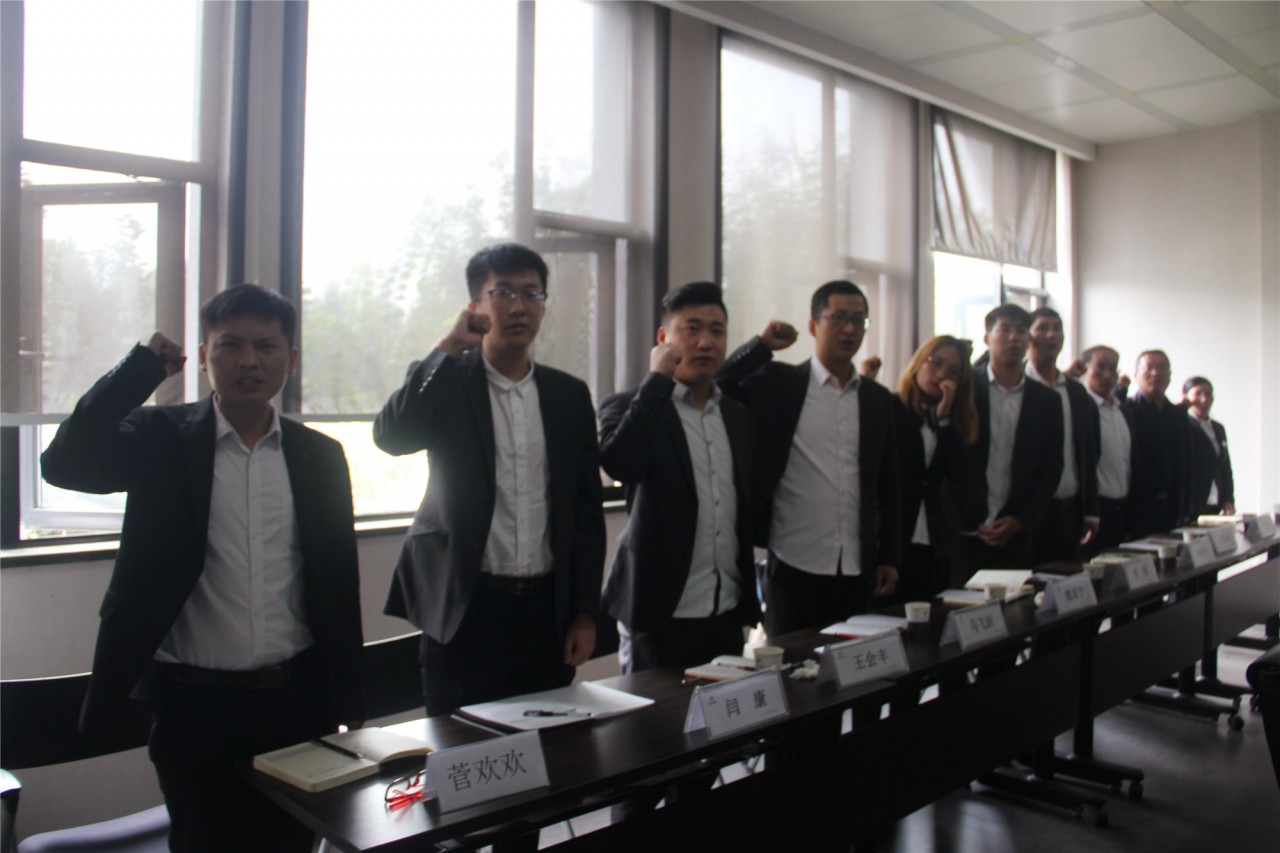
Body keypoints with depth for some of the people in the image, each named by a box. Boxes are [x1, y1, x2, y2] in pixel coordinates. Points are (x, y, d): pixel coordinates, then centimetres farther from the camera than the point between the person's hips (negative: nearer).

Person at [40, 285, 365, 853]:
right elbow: (64, 464, -19)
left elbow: (340, 586, 8)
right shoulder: (160, 439, 0)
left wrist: (348, 707, 9)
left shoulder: (320, 456, 5)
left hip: (296, 703, 3)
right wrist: (144, 365, -13)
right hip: (194, 705, -2)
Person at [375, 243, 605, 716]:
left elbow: (587, 509, 8)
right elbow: (390, 436, -19)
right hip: (465, 608, -2)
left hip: (547, 610, 3)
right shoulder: (447, 382, 0)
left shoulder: (569, 395, 7)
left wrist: (585, 613, 5)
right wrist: (448, 348, -15)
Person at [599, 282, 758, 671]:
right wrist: (658, 378, -18)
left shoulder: (738, 415, 12)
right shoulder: (630, 406, -4)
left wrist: (750, 602, 17)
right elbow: (618, 463, -26)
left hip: (729, 616, 5)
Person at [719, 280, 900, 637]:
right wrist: (762, 345, -11)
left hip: (859, 571, 4)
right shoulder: (778, 383, -1)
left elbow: (888, 486, 12)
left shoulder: (878, 399, 10)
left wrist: (890, 557, 9)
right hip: (794, 567, -3)